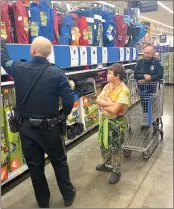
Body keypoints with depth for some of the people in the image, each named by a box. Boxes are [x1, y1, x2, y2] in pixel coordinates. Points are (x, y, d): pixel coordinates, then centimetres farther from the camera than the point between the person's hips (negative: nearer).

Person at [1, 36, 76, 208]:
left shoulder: (19, 68, -7)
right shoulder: (57, 73, -12)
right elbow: (69, 101, -14)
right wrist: (63, 114, 9)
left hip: (26, 126, 2)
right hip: (49, 126, -1)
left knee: (34, 165, 16)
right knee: (59, 161, 18)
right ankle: (68, 195, 36)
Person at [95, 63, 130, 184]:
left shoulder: (124, 90, -22)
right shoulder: (108, 86, 1)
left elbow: (114, 110, -27)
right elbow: (98, 100, -7)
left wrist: (103, 105, -10)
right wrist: (110, 103, -22)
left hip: (116, 122, -8)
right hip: (105, 120, 8)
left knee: (115, 148, 6)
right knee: (104, 144, 20)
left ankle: (116, 171, 25)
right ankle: (107, 164, 42)